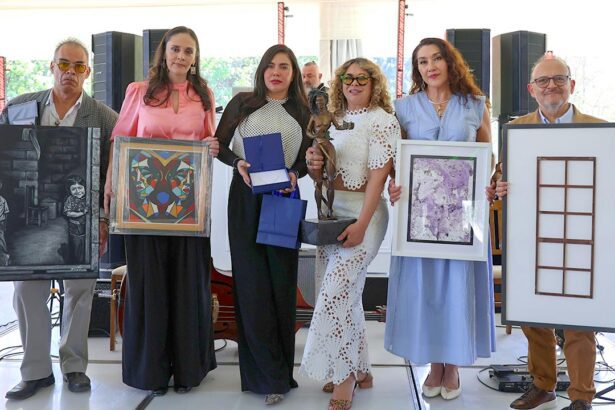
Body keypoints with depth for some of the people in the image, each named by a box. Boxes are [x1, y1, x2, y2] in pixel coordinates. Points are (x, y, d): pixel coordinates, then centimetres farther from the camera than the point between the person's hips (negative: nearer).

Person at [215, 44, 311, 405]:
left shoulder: (302, 112, 11)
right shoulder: (242, 103, 7)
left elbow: (309, 158, 10)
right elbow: (219, 144, 7)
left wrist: (295, 174, -11)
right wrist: (237, 163, -12)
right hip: (246, 198, -1)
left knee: (282, 282, 3)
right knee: (253, 284, -3)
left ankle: (278, 370, 15)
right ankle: (271, 375, 4)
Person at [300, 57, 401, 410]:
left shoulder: (382, 121, -6)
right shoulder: (334, 121, 14)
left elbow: (378, 175, -15)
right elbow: (320, 176, 18)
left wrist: (361, 224, -22)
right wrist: (314, 165, -6)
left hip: (362, 213, -7)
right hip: (330, 211, 7)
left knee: (335, 293, -10)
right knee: (346, 294, 12)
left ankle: (344, 376, 6)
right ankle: (359, 370, 25)